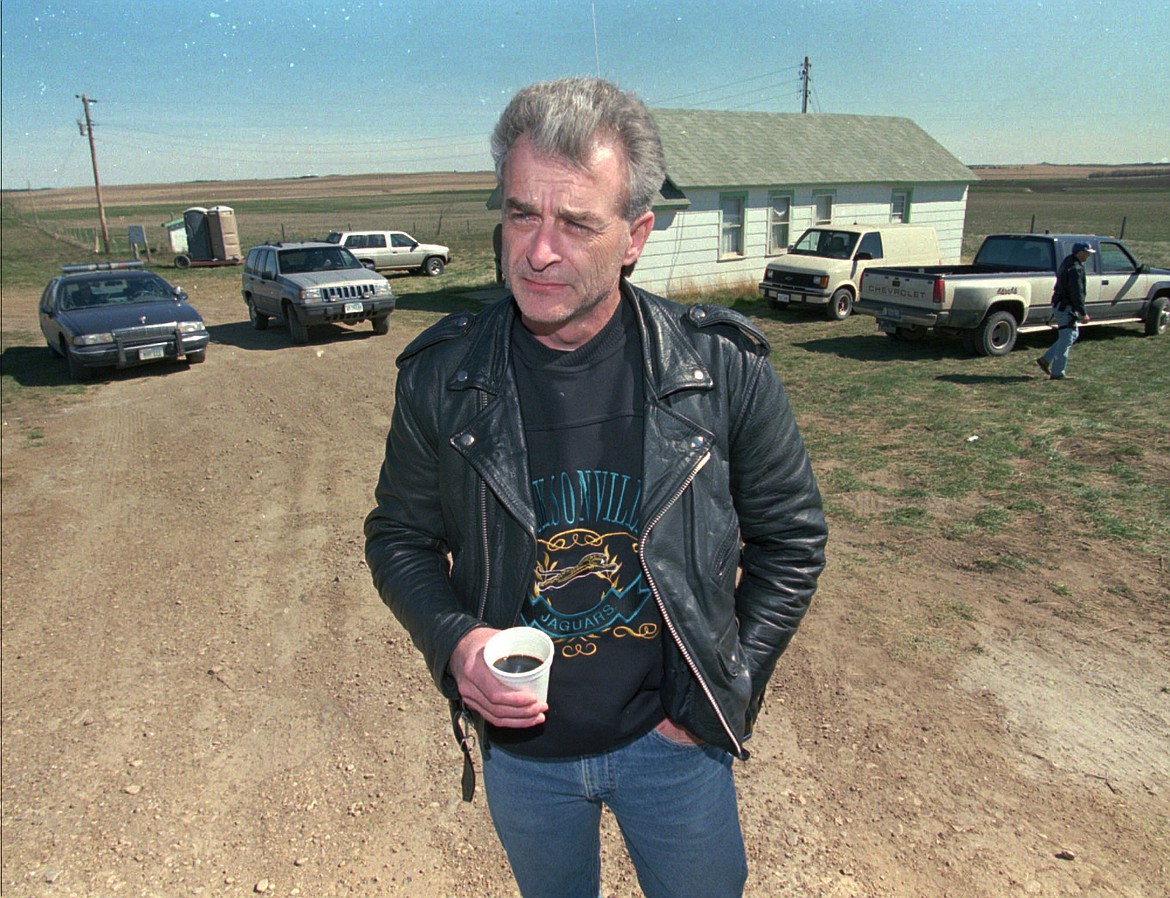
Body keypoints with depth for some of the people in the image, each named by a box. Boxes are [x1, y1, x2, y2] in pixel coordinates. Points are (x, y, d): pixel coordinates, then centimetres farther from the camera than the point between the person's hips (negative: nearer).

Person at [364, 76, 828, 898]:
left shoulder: (722, 367, -16)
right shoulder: (441, 377, -13)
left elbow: (791, 535, -4)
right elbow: (401, 534, 0)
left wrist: (724, 694, -6)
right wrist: (454, 640, -18)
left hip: (671, 737, -1)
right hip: (520, 748, 2)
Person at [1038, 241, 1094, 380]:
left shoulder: (1068, 263, 14)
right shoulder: (1075, 269, -19)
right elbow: (1077, 293, -22)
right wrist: (1083, 313, -19)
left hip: (1061, 305, 10)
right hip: (1067, 308, -10)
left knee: (1073, 335, 19)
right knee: (1066, 340, -4)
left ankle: (1045, 359, 16)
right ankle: (1057, 373, 0)